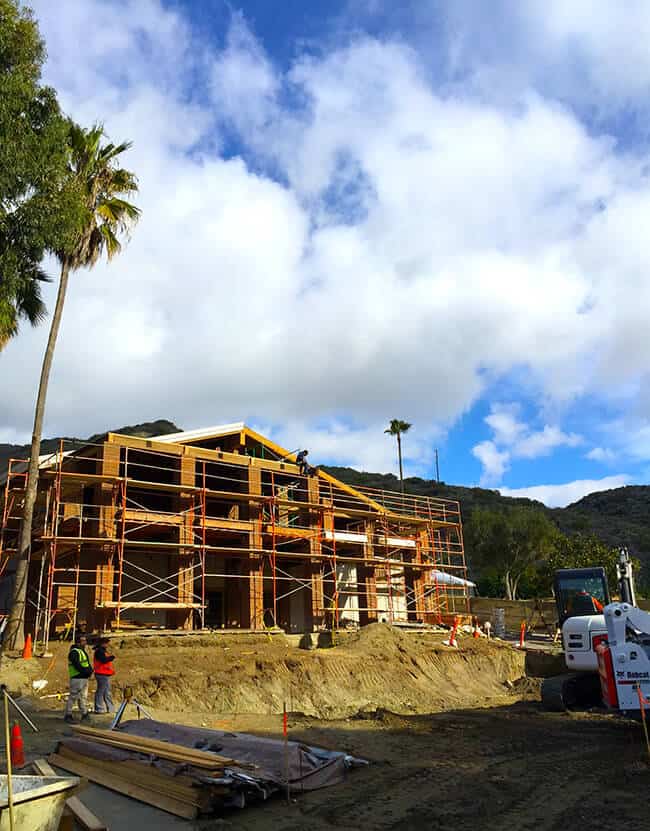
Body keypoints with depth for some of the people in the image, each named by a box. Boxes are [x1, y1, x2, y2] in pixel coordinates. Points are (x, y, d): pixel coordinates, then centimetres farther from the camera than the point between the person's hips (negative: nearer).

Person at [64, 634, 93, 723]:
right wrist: (86, 671, -21)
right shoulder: (74, 652, -14)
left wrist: (90, 670, 0)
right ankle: (68, 715, 3)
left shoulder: (83, 651, 17)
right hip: (77, 678, -10)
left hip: (84, 678, 10)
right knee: (73, 696, -5)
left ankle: (84, 714, 21)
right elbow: (77, 665, -23)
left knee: (83, 697, 14)